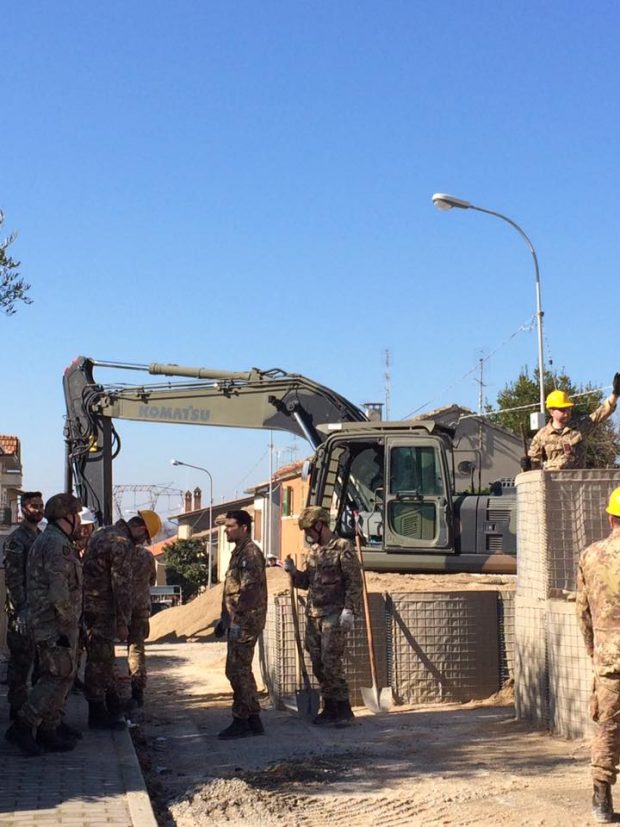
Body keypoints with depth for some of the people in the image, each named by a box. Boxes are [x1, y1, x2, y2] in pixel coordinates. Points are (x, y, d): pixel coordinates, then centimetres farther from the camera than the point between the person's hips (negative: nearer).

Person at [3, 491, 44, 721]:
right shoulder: (16, 540, -11)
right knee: (21, 659, -2)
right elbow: (13, 579, -16)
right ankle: (17, 706, 6)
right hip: (24, 609, -8)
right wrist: (21, 611, -21)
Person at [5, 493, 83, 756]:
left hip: (47, 624, 11)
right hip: (55, 625, -11)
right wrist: (68, 620, -14)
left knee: (54, 676, 16)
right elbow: (59, 591, -24)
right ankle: (23, 726, -8)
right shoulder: (57, 544, -17)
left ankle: (51, 726, 22)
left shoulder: (45, 541, 18)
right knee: (59, 676, -9)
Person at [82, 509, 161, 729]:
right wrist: (122, 622, -14)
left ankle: (114, 706, 28)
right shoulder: (123, 545, -17)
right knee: (99, 660, -1)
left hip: (88, 603, 10)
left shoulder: (102, 534, 13)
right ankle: (98, 715, 6)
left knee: (104, 657, 18)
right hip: (101, 609, -10)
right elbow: (122, 586, -19)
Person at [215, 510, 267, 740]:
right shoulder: (239, 552, 18)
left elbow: (248, 590, -21)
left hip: (246, 622, -10)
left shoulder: (250, 553, -13)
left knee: (238, 671, -7)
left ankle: (241, 721, 0)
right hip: (237, 621, 10)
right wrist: (224, 619, 23)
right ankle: (253, 719, 19)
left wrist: (237, 621, -23)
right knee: (240, 671, 13)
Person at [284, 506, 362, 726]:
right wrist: (293, 571, 4)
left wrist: (349, 610, -18)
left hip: (333, 616, -8)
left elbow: (354, 582, -11)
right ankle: (329, 708, 17)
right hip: (313, 615, 8)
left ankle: (343, 709, -1)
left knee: (331, 662, -9)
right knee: (318, 664, 9)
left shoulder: (343, 548, -8)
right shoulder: (313, 551, 16)